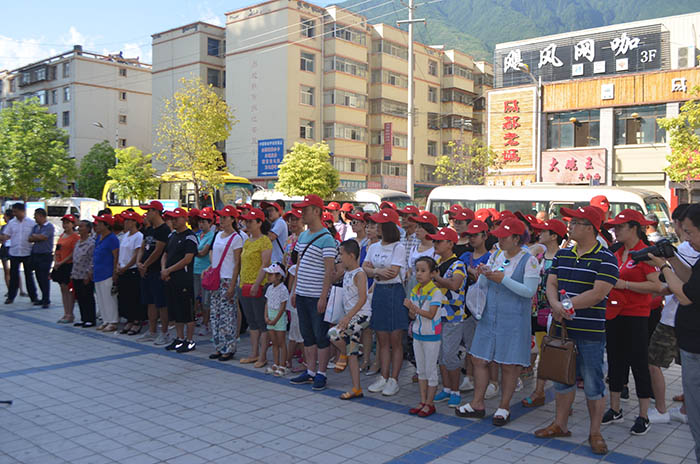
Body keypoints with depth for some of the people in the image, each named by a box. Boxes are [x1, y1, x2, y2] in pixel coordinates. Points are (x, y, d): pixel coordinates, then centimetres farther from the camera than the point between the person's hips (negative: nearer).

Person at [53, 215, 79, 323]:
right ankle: (66, 313, 17)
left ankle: (70, 315, 1)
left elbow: (74, 253, -15)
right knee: (63, 290, 10)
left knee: (68, 290, -5)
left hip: (69, 265, -8)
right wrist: (56, 262, 3)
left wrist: (61, 262, -16)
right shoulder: (62, 235, 15)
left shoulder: (75, 236, -10)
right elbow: (57, 250, 19)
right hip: (60, 266, 8)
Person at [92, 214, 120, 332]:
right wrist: (93, 270, 19)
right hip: (98, 274, 9)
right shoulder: (98, 238, 14)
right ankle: (106, 321, 21)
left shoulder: (112, 238, -13)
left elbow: (116, 257, -16)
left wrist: (115, 273, -19)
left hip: (107, 274, -9)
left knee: (109, 298, -5)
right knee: (100, 299, 13)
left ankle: (113, 322, 2)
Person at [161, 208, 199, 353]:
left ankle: (190, 341, 5)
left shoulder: (190, 237, -11)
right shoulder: (172, 235, 16)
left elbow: (187, 259, -18)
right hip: (170, 279, 9)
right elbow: (165, 255, 19)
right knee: (175, 311, 14)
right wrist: (163, 269, 1)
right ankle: (179, 338, 24)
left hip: (184, 279, -9)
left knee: (187, 312, -3)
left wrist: (169, 270, -14)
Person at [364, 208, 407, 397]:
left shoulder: (398, 248, -8)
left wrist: (374, 271, -4)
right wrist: (378, 271, -12)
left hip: (395, 292, -6)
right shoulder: (374, 247, 12)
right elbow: (365, 269, 6)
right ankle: (384, 377, 18)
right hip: (379, 293, 6)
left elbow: (393, 272, -15)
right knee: (382, 340, 10)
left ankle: (394, 379, 8)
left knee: (396, 341, 1)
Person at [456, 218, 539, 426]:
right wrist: (483, 275, -9)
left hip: (513, 320, -5)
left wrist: (503, 279, -22)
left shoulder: (529, 260, -8)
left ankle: (504, 407, 19)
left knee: (509, 364, 3)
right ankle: (477, 404, 19)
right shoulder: (495, 256, 9)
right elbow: (481, 286, 13)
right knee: (479, 359, 7)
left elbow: (530, 291, -17)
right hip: (489, 316, 6)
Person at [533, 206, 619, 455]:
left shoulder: (605, 259, -9)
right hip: (563, 328, 6)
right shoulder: (562, 255, 10)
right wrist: (556, 305, -16)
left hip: (591, 332, -6)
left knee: (593, 385, 3)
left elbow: (597, 294, -18)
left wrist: (566, 305, -18)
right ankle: (560, 424, 29)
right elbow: (551, 284, 4)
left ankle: (595, 432, 18)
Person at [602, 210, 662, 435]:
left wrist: (624, 284, -21)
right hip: (613, 314, 7)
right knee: (615, 362, 13)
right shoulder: (617, 253, 11)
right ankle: (615, 410, 25)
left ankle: (643, 417, 12)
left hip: (635, 316, -7)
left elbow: (657, 286, -21)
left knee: (639, 364, 1)